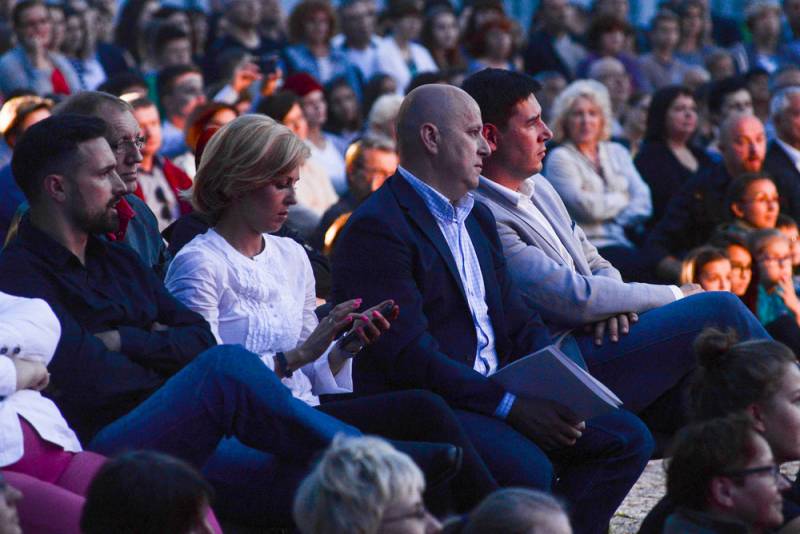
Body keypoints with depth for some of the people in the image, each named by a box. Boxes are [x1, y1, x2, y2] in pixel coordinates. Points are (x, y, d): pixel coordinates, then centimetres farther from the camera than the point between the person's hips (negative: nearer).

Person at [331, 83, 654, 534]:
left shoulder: (477, 217, 20)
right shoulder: (377, 227, -11)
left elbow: (520, 322, 18)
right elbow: (409, 354, -19)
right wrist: (510, 406, -20)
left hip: (498, 394, 9)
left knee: (628, 438, -4)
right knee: (527, 468, -33)